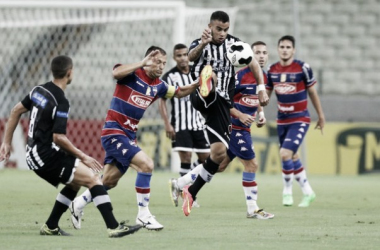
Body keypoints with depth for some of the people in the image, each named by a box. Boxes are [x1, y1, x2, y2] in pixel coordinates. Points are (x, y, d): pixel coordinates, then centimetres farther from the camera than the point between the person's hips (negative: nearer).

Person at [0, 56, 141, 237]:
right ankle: (113, 227, -19)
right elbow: (58, 137, -22)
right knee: (92, 178, -12)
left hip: (33, 156, 9)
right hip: (47, 156, -9)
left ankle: (50, 227, 21)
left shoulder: (39, 90, 8)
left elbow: (16, 111, 15)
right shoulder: (61, 102, -19)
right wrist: (83, 157, -12)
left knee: (75, 182, 23)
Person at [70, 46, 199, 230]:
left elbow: (179, 92, 21)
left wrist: (196, 85, 3)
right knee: (146, 164, -22)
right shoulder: (133, 74, -13)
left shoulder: (158, 86, 8)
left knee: (109, 182, 15)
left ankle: (78, 204, 36)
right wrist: (142, 63, -37)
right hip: (113, 132, -8)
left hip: (128, 136, 8)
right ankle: (143, 214, -14)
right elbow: (116, 72, -35)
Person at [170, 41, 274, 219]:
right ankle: (252, 209, 4)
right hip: (233, 125, -9)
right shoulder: (241, 76, -17)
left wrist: (261, 113, 7)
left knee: (220, 165, 11)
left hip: (243, 128, 9)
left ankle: (178, 184, 21)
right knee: (251, 164, -7)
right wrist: (240, 115, -22)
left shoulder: (264, 77, 8)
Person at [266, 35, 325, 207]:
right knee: (293, 157, 11)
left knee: (285, 154, -18)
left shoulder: (303, 68, -11)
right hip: (282, 120, 5)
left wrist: (321, 116, 7)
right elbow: (266, 93, 10)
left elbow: (312, 92, 0)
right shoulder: (272, 70, 1)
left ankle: (287, 191, 1)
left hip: (300, 119, -5)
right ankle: (308, 192, 27)